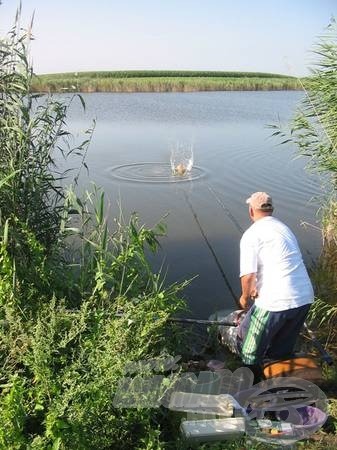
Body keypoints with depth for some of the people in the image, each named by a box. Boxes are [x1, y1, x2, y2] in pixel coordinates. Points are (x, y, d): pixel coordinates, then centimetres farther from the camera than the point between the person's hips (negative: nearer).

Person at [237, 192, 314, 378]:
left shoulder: (251, 234, -8)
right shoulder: (284, 228, 16)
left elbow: (248, 275, -15)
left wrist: (245, 297, 5)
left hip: (276, 302, -7)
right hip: (305, 298, 7)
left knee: (250, 349, 16)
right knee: (283, 350, 25)